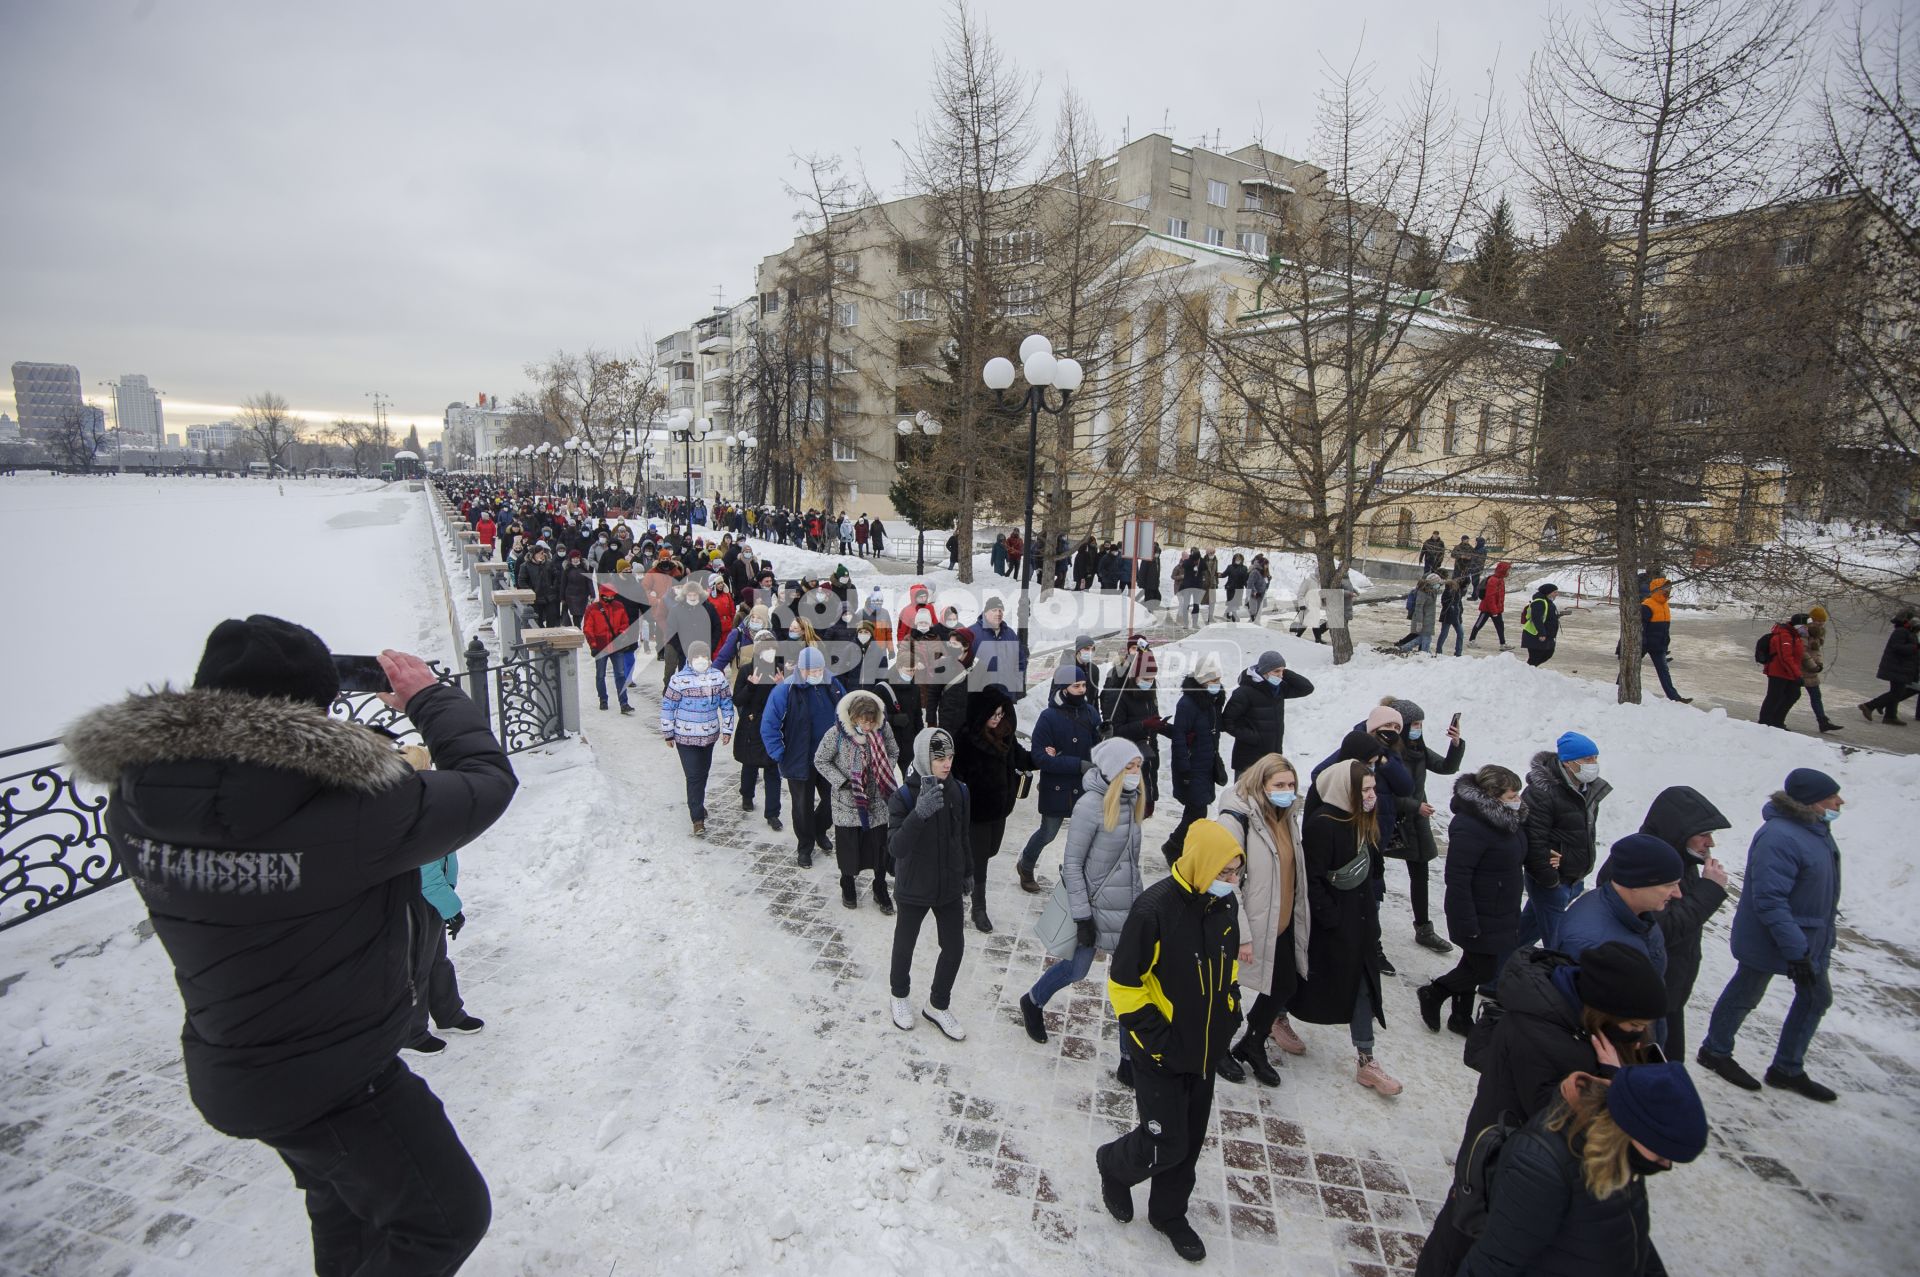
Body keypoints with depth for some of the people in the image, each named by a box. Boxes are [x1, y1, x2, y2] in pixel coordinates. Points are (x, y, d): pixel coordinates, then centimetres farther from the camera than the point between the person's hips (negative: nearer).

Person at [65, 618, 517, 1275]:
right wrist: (432, 697, -5)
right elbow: (487, 781, -19)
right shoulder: (352, 807, -34)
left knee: (346, 1201, 33)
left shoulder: (135, 802, -13)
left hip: (228, 1069, 8)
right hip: (333, 1081, -7)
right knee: (445, 1218, 16)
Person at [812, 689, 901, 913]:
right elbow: (820, 761, -8)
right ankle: (848, 886, 37)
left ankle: (880, 890, 31)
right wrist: (843, 783, -15)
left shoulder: (882, 728, -13)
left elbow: (893, 752, 6)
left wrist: (887, 775, -7)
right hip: (847, 802, -2)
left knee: (880, 846, 11)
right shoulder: (837, 733, -20)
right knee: (848, 846, 11)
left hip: (877, 802, 2)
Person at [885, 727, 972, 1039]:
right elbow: (898, 848, -31)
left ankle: (938, 1005, 33)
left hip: (949, 886, 4)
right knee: (905, 944, 17)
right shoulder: (903, 797, -22)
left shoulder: (958, 792, -8)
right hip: (914, 888, -4)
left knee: (954, 947, 10)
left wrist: (968, 873, 16)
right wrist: (919, 813, -45)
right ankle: (899, 995, 45)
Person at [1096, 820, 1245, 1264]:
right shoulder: (1154, 909, -27)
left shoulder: (1225, 904, -6)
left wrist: (1229, 1015, 8)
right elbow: (1123, 983, -20)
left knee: (1190, 1141, 18)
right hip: (1162, 1056, -6)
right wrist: (1155, 1040, -18)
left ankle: (1168, 1213, 42)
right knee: (1167, 1146, 3)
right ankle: (1113, 1164, 34)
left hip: (1206, 1052, 6)